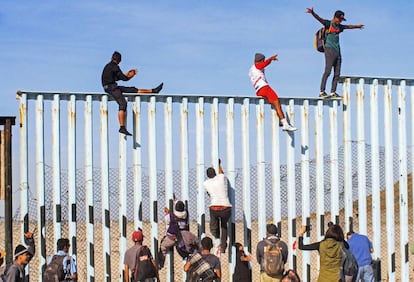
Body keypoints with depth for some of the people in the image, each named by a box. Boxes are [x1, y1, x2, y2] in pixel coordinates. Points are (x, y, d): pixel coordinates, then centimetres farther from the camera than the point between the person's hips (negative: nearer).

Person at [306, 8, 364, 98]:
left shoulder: (339, 26, 20)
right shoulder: (328, 24, -1)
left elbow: (348, 26, 39)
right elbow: (319, 19, -18)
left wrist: (357, 26, 55)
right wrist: (312, 13, -36)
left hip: (337, 51, 8)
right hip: (329, 50, -8)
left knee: (337, 73, 4)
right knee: (328, 71, -15)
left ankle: (333, 93, 8)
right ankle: (322, 92, -17)